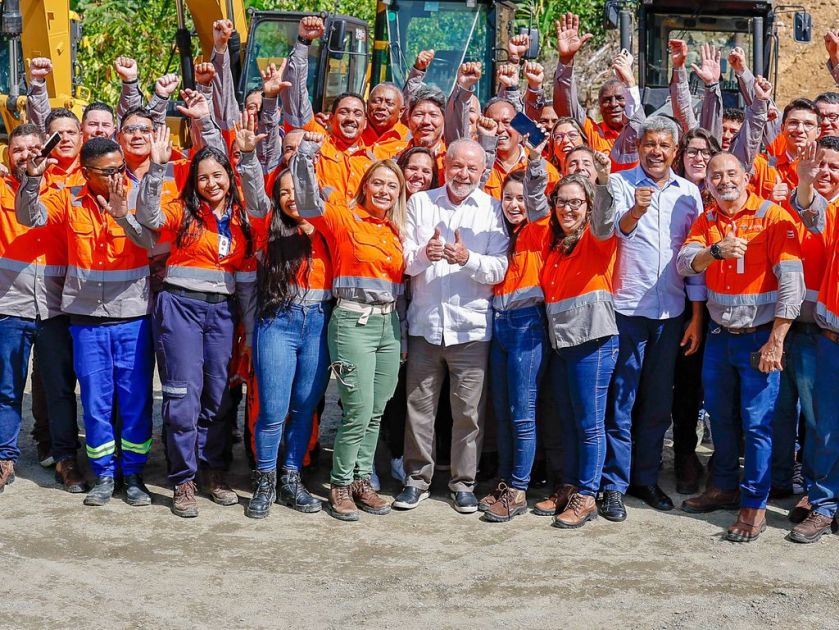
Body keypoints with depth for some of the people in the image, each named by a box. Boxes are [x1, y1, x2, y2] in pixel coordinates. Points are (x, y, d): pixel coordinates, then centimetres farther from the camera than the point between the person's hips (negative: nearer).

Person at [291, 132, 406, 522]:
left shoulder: (396, 230, 13)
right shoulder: (343, 218, -3)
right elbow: (309, 201, -19)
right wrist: (306, 154, -27)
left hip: (389, 324, 6)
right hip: (354, 322, -6)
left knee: (376, 412, 9)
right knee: (359, 412, -8)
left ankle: (362, 480, 21)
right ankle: (340, 486, 6)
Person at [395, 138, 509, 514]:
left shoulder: (492, 209, 3)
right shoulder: (419, 203, 8)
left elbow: (500, 269, -4)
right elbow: (405, 263, 4)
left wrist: (468, 259, -22)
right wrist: (424, 254, -17)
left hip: (471, 325, -1)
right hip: (425, 323, 1)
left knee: (468, 411, 3)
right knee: (419, 407, 6)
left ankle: (463, 483, 16)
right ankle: (417, 479, 19)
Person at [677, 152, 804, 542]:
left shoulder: (773, 217, -10)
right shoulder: (706, 221, 7)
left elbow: (791, 281, -15)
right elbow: (684, 263, -7)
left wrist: (775, 341, -17)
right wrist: (716, 251, -28)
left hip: (759, 335, -5)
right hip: (719, 334, 5)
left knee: (756, 423, -3)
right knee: (720, 416, 15)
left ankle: (755, 505, 7)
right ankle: (723, 487, 31)